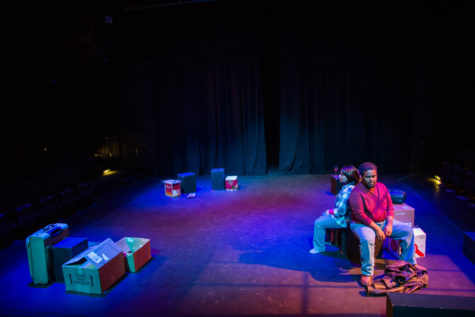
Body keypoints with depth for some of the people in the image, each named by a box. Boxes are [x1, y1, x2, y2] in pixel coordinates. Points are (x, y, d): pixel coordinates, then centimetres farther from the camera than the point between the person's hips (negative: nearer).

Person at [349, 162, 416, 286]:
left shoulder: (382, 187, 3)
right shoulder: (356, 192, -18)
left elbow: (390, 207, 7)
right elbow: (360, 215, -22)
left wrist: (389, 224, -9)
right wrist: (376, 229, -23)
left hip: (383, 222, 7)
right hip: (362, 224, -7)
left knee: (408, 231, 1)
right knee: (367, 239, -38)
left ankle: (410, 263, 18)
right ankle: (367, 273, -22)